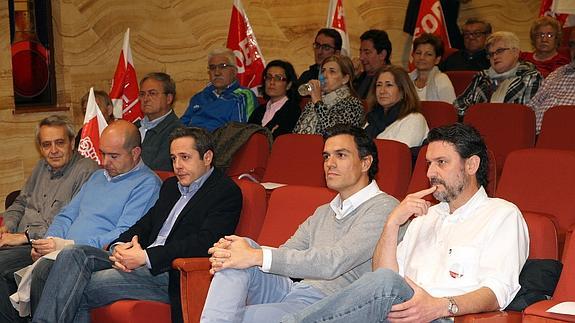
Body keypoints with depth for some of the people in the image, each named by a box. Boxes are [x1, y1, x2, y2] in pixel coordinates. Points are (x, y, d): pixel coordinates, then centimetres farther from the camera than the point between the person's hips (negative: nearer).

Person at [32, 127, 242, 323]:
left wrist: (145, 256, -20)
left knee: (81, 288, -22)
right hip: (141, 261, 8)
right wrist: (120, 246, -4)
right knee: (73, 254, -16)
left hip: (170, 276, -8)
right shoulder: (171, 185, 24)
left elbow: (205, 242, -17)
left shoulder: (227, 192, -3)